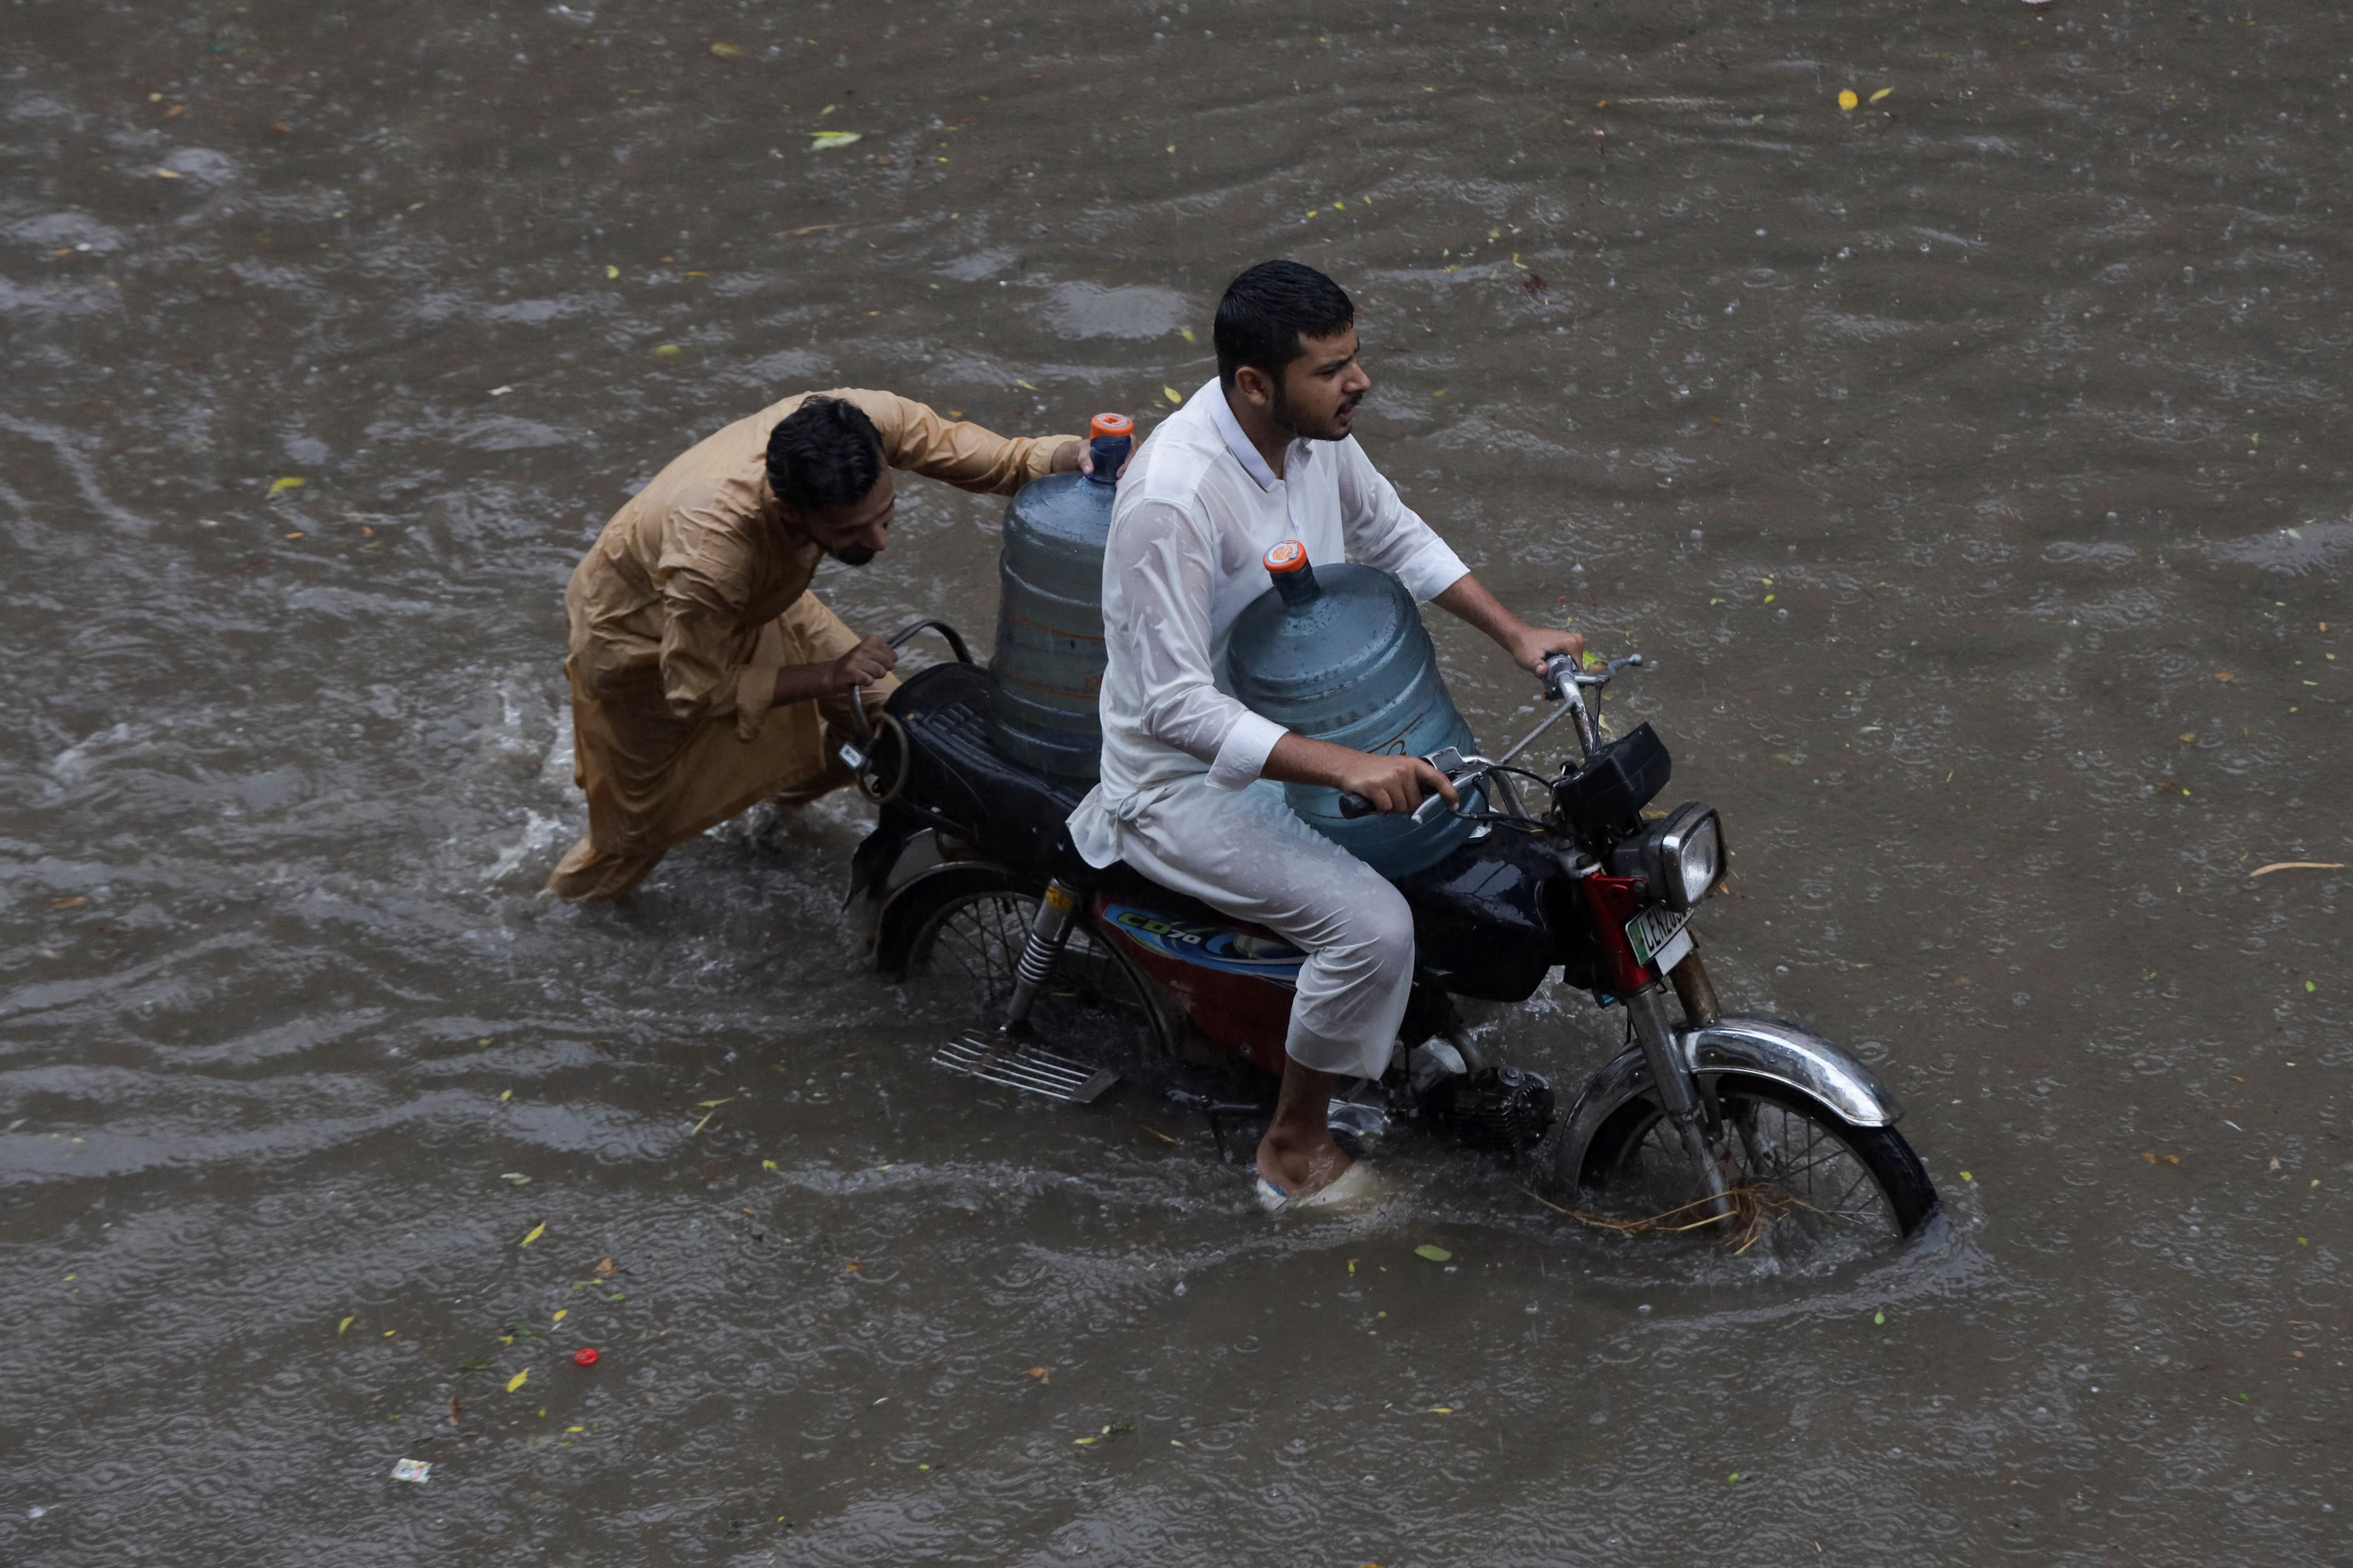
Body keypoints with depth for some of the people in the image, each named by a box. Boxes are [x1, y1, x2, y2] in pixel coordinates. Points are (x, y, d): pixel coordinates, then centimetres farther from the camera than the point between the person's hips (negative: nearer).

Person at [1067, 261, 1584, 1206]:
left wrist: (1517, 636, 6)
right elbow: (1177, 709, -35)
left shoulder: (1315, 431, -6)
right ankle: (1294, 1153, -4)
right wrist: (1347, 767, -42)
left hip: (1294, 717, 9)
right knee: (1372, 925, -24)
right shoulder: (1173, 498, -33)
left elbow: (1393, 535, 14)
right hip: (1187, 779, -9)